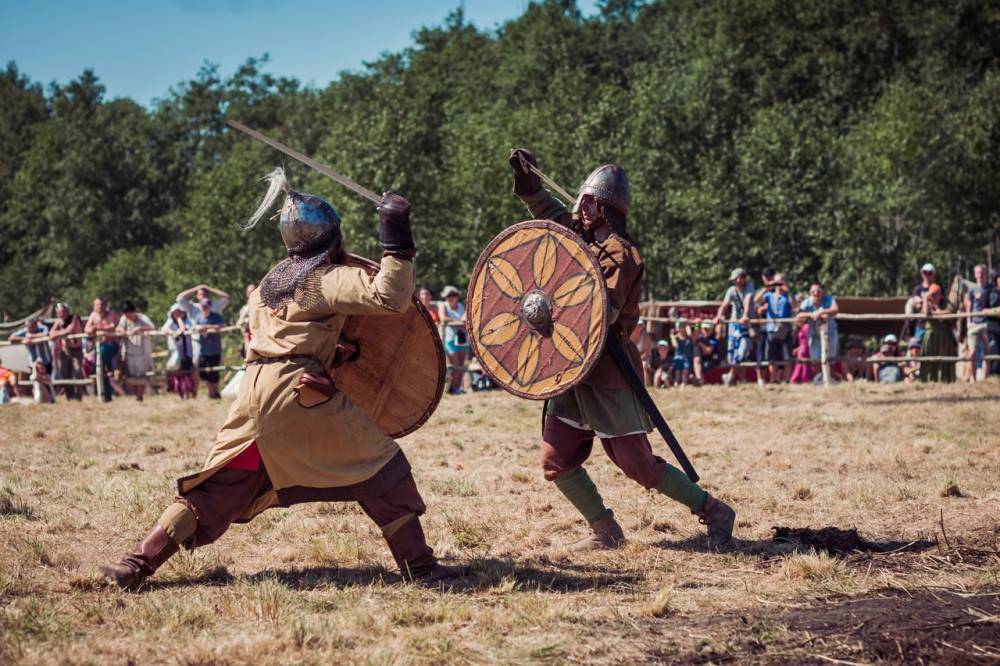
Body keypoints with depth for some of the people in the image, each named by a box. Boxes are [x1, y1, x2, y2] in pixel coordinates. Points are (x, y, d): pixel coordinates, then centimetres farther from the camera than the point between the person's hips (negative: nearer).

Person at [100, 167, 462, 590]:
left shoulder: (272, 280, 21)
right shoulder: (329, 278, -3)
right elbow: (389, 297, -14)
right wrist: (397, 241, -11)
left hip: (254, 392, 7)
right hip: (302, 396, -7)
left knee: (216, 489, 12)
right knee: (382, 469, 4)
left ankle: (137, 565, 5)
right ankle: (418, 566, 2)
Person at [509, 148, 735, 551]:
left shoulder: (619, 253, -14)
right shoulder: (589, 242, 11)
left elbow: (605, 310, -26)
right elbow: (555, 217, 29)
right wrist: (528, 184, 22)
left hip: (607, 377, -8)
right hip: (575, 371, 8)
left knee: (640, 466, -5)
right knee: (555, 461, 1)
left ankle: (714, 513, 10)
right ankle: (605, 531, 12)